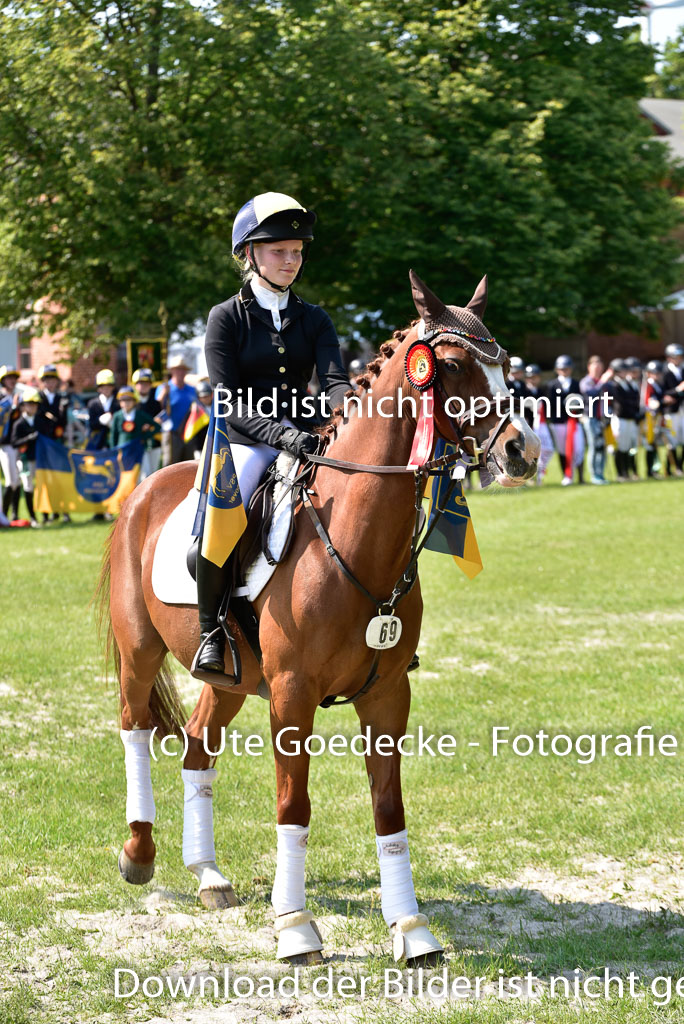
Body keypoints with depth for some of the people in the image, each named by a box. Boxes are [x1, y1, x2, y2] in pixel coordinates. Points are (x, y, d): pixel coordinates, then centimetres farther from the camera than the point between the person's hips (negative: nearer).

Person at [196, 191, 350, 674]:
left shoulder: (315, 319, 12)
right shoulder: (227, 317, 0)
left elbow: (334, 379, -4)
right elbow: (230, 403, -9)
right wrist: (279, 435, -27)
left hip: (304, 440, 4)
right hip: (244, 444, -4)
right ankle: (211, 630, -11)